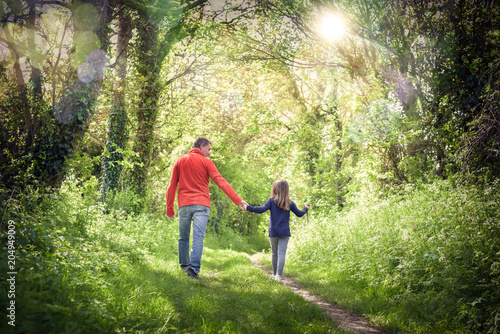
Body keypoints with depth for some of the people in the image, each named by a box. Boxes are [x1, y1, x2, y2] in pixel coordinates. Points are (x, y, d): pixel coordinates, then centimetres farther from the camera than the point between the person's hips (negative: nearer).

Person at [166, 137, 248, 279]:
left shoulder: (180, 161, 14)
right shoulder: (206, 162, 3)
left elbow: (172, 187, 11)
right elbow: (221, 182, -7)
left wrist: (169, 209, 13)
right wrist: (238, 200, -12)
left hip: (184, 205, 3)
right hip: (201, 204, -3)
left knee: (183, 239, 13)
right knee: (198, 238, -8)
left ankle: (184, 266, 17)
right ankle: (194, 268, -20)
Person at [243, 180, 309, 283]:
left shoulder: (272, 201, -6)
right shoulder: (290, 203, 2)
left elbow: (262, 209, -19)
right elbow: (299, 214, 12)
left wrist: (248, 208, -16)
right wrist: (305, 209, 32)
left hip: (273, 232, 0)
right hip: (285, 233, 0)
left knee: (274, 253, 14)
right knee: (282, 253, -3)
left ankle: (275, 273, 23)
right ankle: (278, 274, -16)